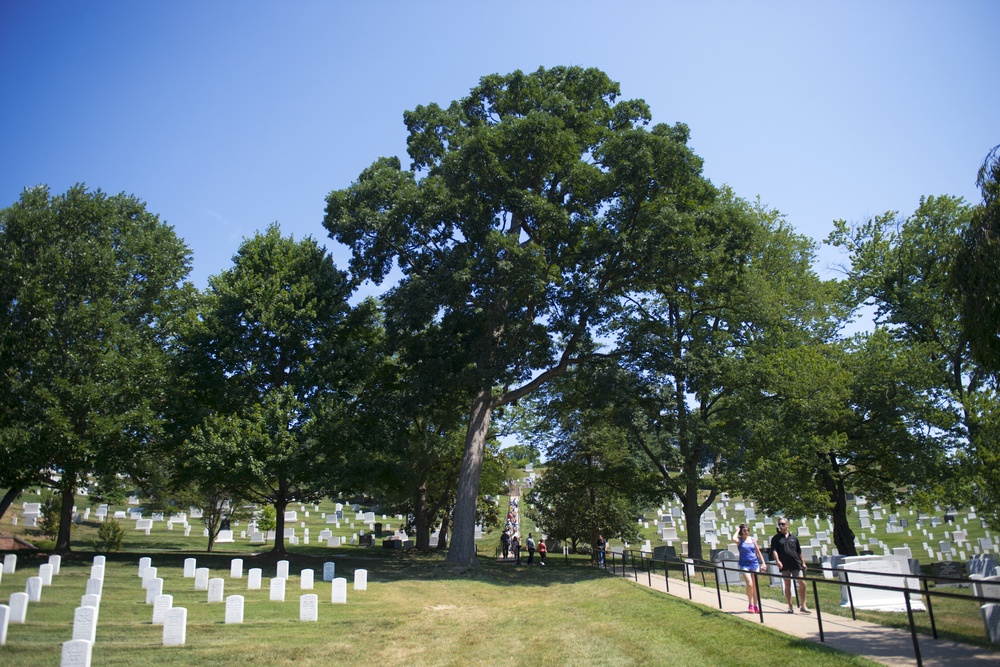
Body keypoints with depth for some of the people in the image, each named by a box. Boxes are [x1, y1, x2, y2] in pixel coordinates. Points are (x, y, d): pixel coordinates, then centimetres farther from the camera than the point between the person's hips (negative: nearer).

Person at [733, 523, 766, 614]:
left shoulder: (752, 540, 9)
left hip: (755, 564, 4)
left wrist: (763, 563, 7)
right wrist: (737, 531, -9)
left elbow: (758, 552, 15)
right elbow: (734, 539, -25)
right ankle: (750, 604, 1)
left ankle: (755, 606, 18)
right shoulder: (739, 540, -1)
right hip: (744, 565, -4)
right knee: (749, 584, -15)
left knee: (755, 586, 7)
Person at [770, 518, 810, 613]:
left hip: (796, 564, 1)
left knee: (802, 583, -5)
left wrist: (803, 562, 11)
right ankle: (790, 606, 14)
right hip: (784, 566, -1)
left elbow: (799, 551, 15)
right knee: (787, 586, 5)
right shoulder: (776, 538, 3)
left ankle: (803, 606, 5)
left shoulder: (793, 537, 9)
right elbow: (774, 550, -7)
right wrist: (777, 560, -22)